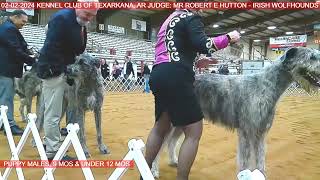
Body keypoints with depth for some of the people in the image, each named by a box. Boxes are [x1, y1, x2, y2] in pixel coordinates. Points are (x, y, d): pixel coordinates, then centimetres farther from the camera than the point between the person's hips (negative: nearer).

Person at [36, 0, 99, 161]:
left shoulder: (81, 24, 11)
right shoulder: (61, 18, -15)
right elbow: (51, 48, -20)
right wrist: (67, 72, -20)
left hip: (66, 72, 9)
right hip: (54, 72, -9)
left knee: (55, 111, 15)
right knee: (53, 113, -3)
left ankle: (49, 142, 28)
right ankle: (52, 150, 7)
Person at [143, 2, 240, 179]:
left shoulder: (169, 20, 30)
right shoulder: (191, 17, 3)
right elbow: (202, 44, -15)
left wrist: (196, 63, 25)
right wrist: (228, 38, -2)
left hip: (158, 75, 10)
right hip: (174, 78, -9)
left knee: (161, 127, 20)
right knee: (194, 132, -4)